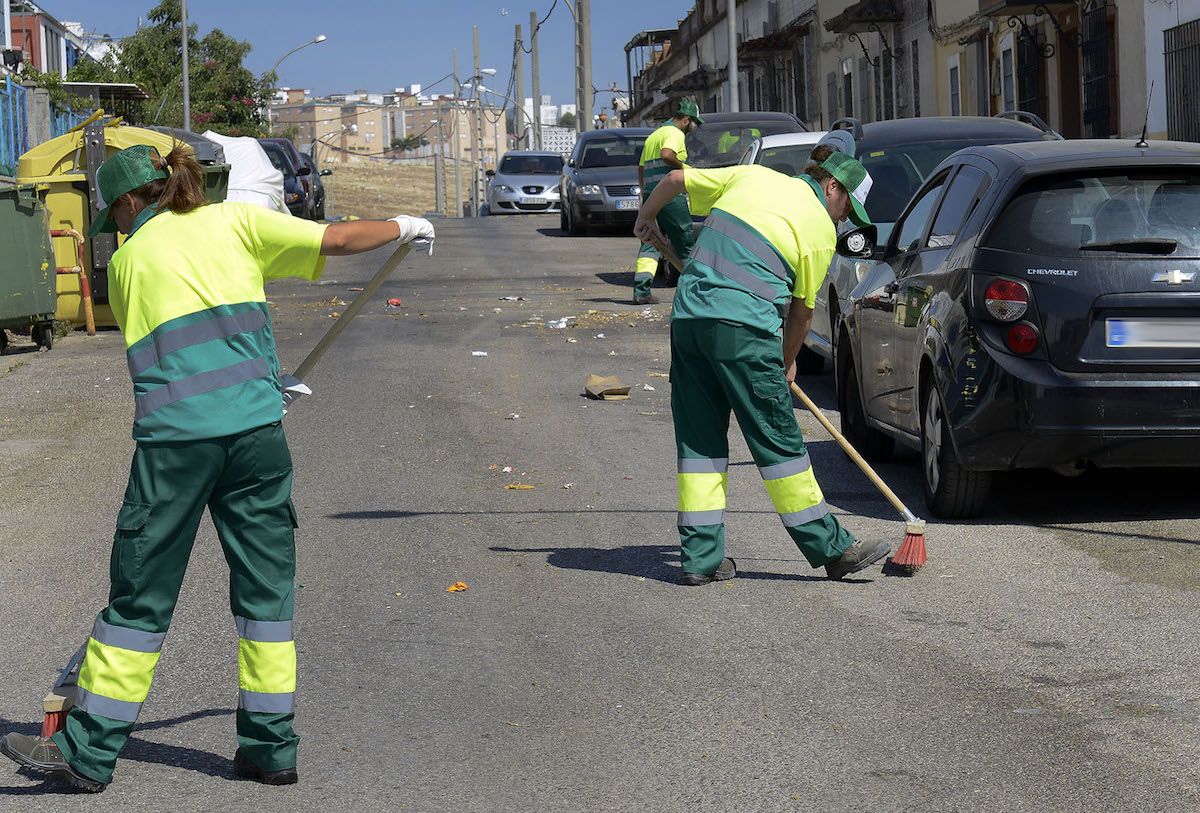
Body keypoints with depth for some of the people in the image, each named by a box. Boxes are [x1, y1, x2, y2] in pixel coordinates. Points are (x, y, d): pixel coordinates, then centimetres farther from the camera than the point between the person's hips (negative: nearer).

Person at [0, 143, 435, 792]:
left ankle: (88, 752, 12)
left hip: (174, 438, -1)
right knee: (266, 585, 10)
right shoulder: (233, 221, 11)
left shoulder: (127, 260, 14)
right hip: (255, 428, 1)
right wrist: (403, 227, 26)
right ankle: (271, 747, 14)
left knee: (142, 592, 6)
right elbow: (336, 239, 8)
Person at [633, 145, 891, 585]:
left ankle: (700, 556, 11)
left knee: (698, 438, 11)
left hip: (687, 315, 6)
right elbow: (802, 309, 8)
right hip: (743, 329, -6)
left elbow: (676, 178, 20)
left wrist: (646, 219, 38)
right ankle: (829, 547, 10)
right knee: (778, 439, 2)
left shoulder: (751, 176, 16)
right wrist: (787, 362, 23)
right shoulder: (820, 228, 2)